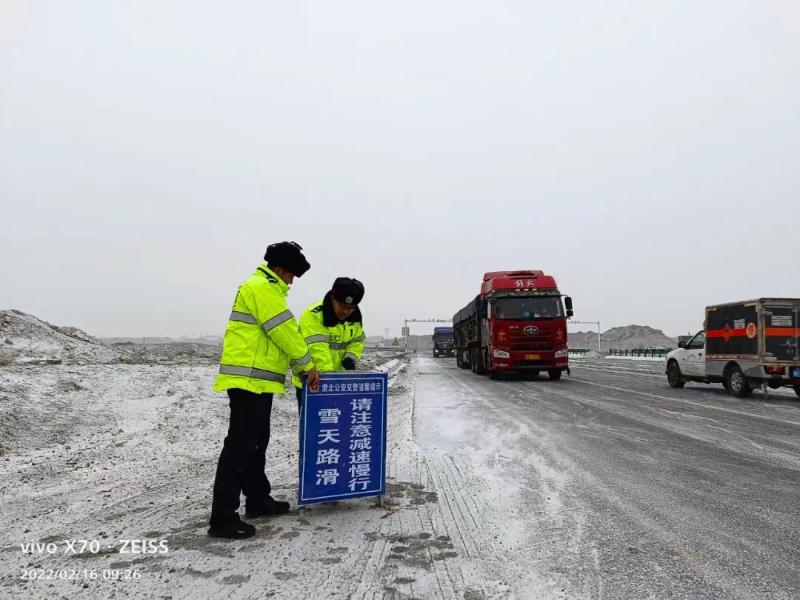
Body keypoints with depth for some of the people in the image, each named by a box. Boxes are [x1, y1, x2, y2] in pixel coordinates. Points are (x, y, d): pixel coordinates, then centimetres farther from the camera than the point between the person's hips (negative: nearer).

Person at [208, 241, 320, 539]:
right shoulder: (262, 287, -12)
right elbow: (285, 332, -15)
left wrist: (300, 366, 16)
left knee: (256, 442, 18)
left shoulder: (265, 288, 22)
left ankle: (258, 500, 30)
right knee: (240, 445, -9)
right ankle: (222, 518, -5)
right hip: (249, 379, -11)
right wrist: (308, 365, -6)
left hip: (256, 380, 11)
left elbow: (279, 336, 22)